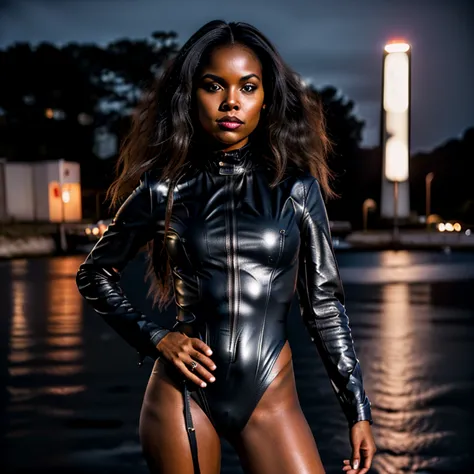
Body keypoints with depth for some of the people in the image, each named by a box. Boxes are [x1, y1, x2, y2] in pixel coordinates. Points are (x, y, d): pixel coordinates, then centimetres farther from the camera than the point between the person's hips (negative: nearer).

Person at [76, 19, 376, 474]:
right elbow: (94, 274, 11)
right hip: (183, 394, 0)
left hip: (272, 397, 0)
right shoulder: (163, 189, 0)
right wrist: (155, 338, -3)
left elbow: (324, 303, 4)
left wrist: (358, 409, 3)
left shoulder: (297, 188, 1)